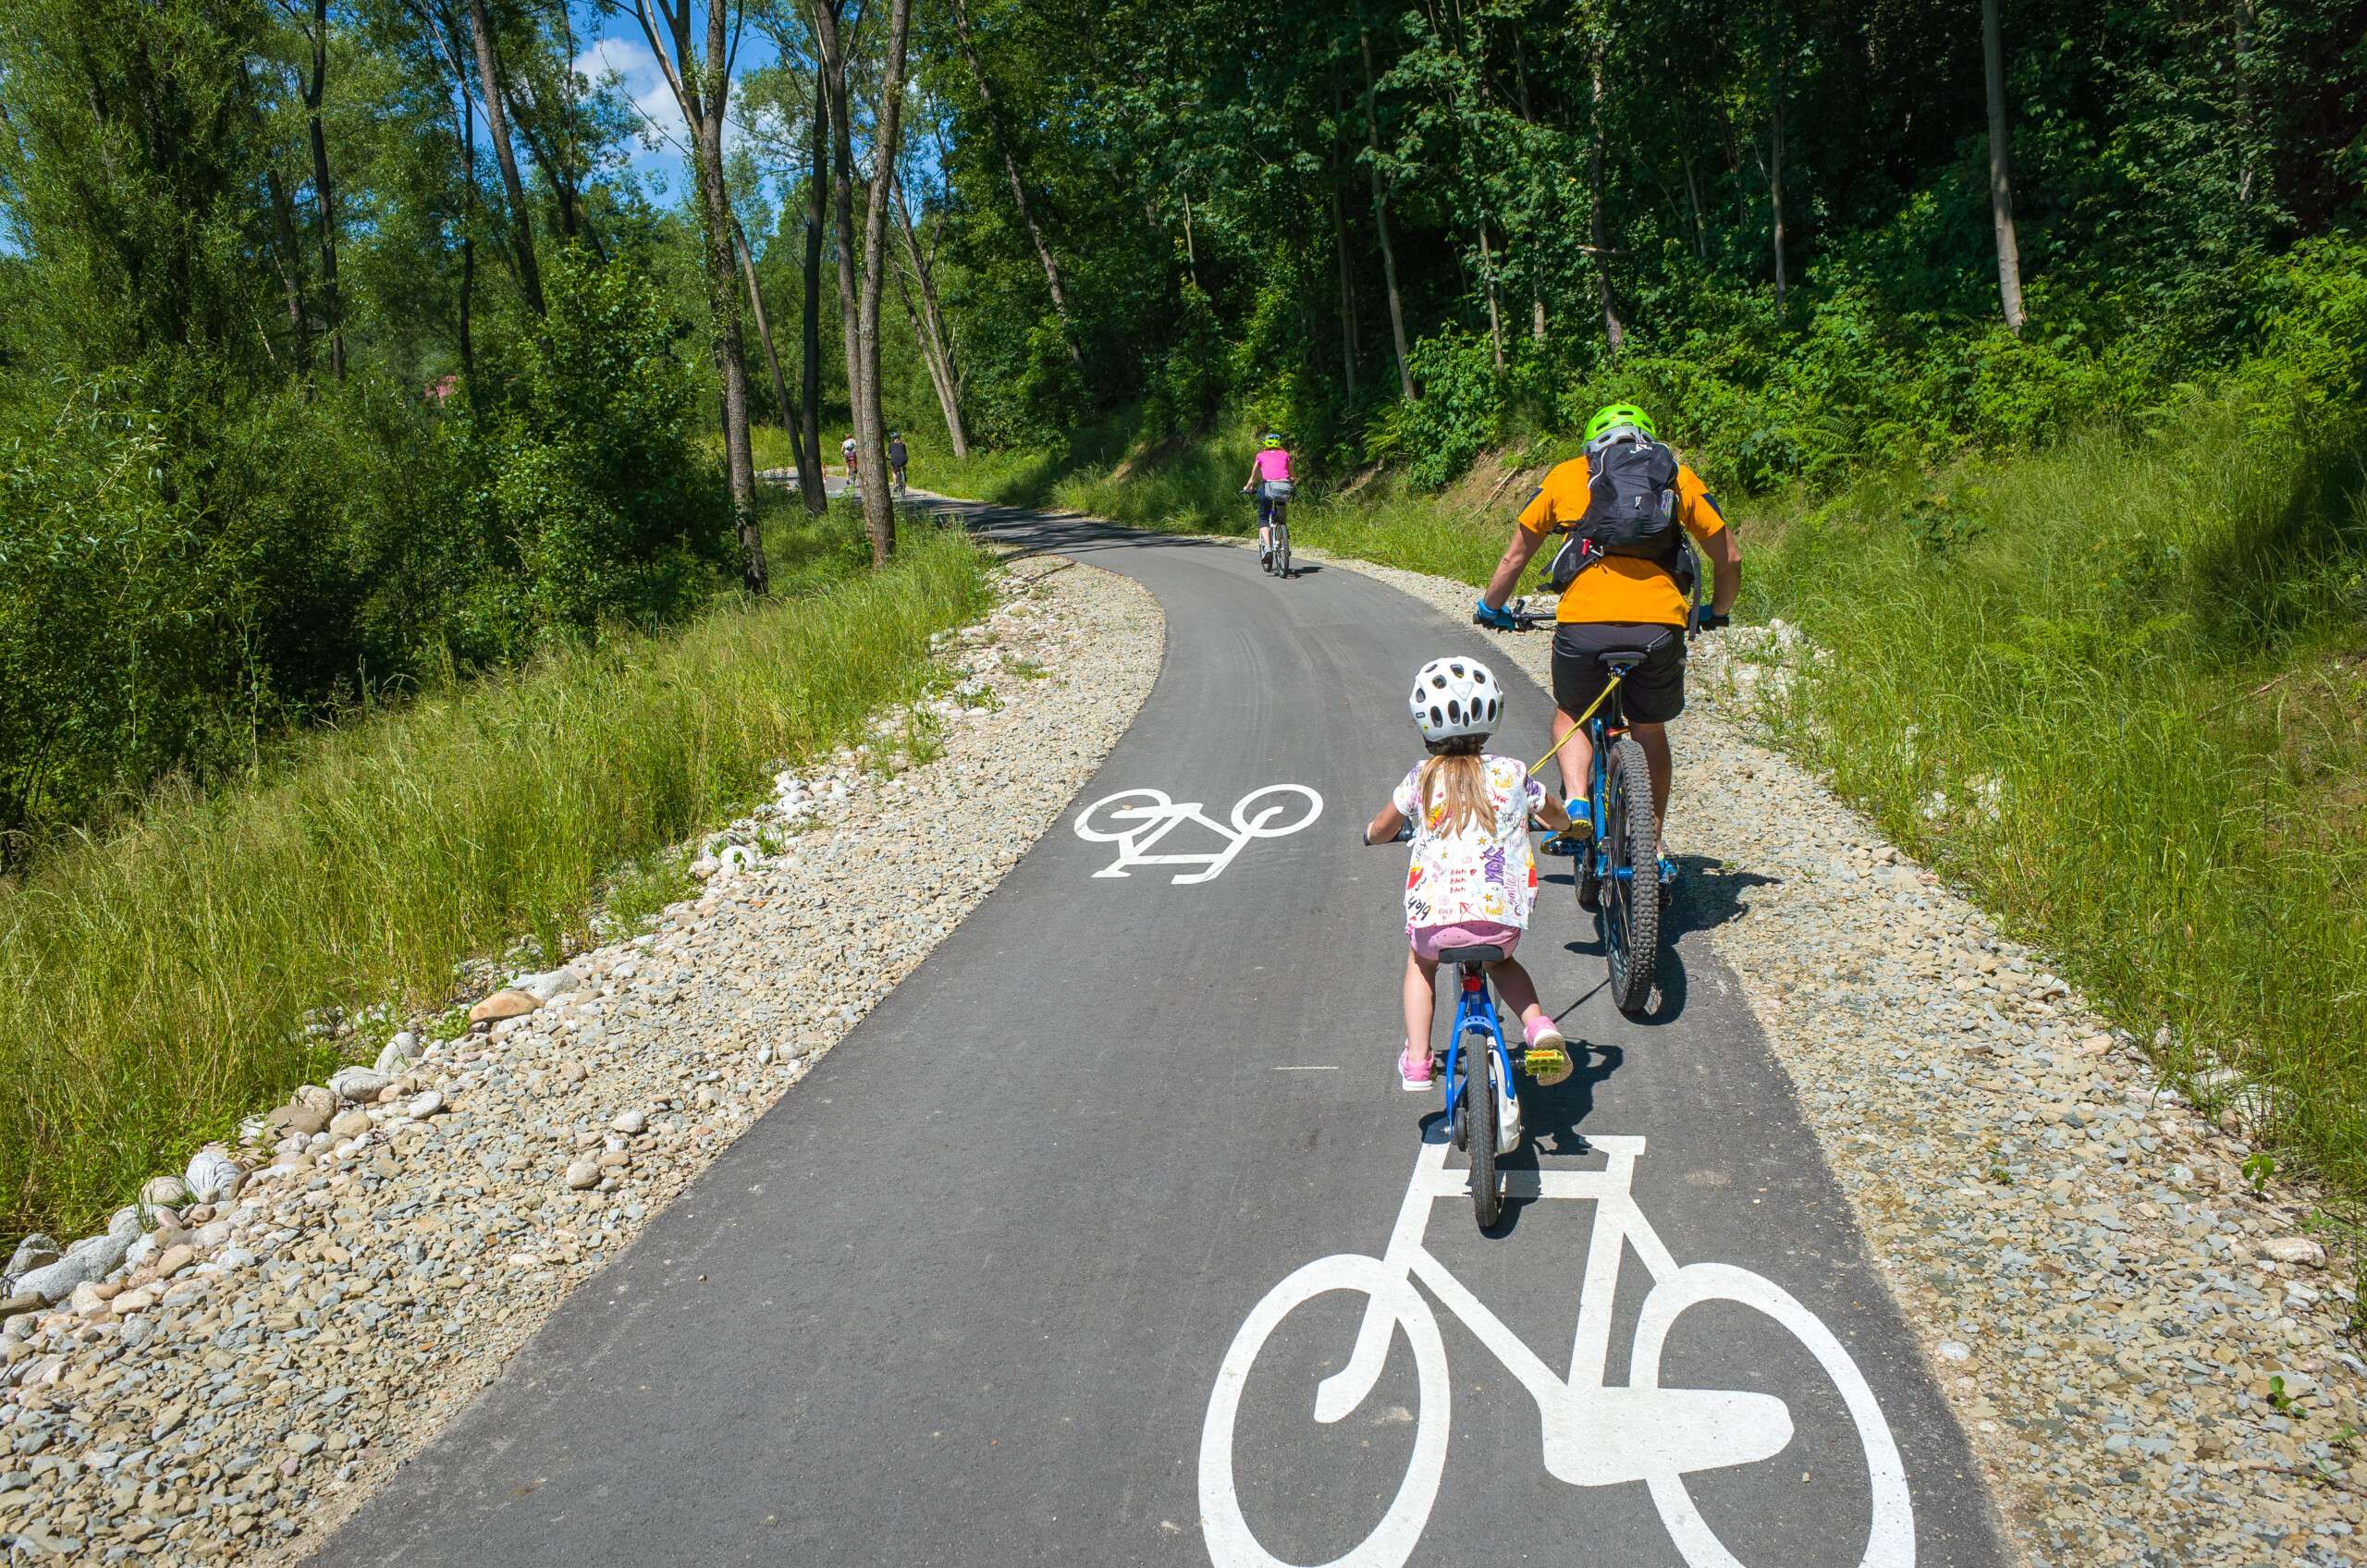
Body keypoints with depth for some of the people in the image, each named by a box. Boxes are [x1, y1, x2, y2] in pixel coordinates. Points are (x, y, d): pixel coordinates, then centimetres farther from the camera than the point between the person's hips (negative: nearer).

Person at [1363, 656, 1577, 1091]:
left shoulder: (1421, 779, 6)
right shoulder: (1512, 773, 9)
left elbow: (1380, 831, 22)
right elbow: (1558, 819, 28)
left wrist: (1371, 833, 46)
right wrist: (1569, 826, 52)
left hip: (1435, 916, -1)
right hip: (1502, 916, 1)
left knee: (1421, 961, 32)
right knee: (1502, 960, 35)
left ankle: (1416, 1060, 22)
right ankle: (1540, 1029, 10)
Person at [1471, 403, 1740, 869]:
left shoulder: (1565, 476, 19)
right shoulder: (1680, 477, 21)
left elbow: (1514, 558, 24)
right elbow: (1730, 559, 21)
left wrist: (1490, 608, 40)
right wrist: (1716, 613, 39)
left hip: (1583, 623, -1)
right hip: (1660, 625, 1)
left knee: (1570, 716, 27)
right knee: (1650, 732, 24)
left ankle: (1575, 805, 4)